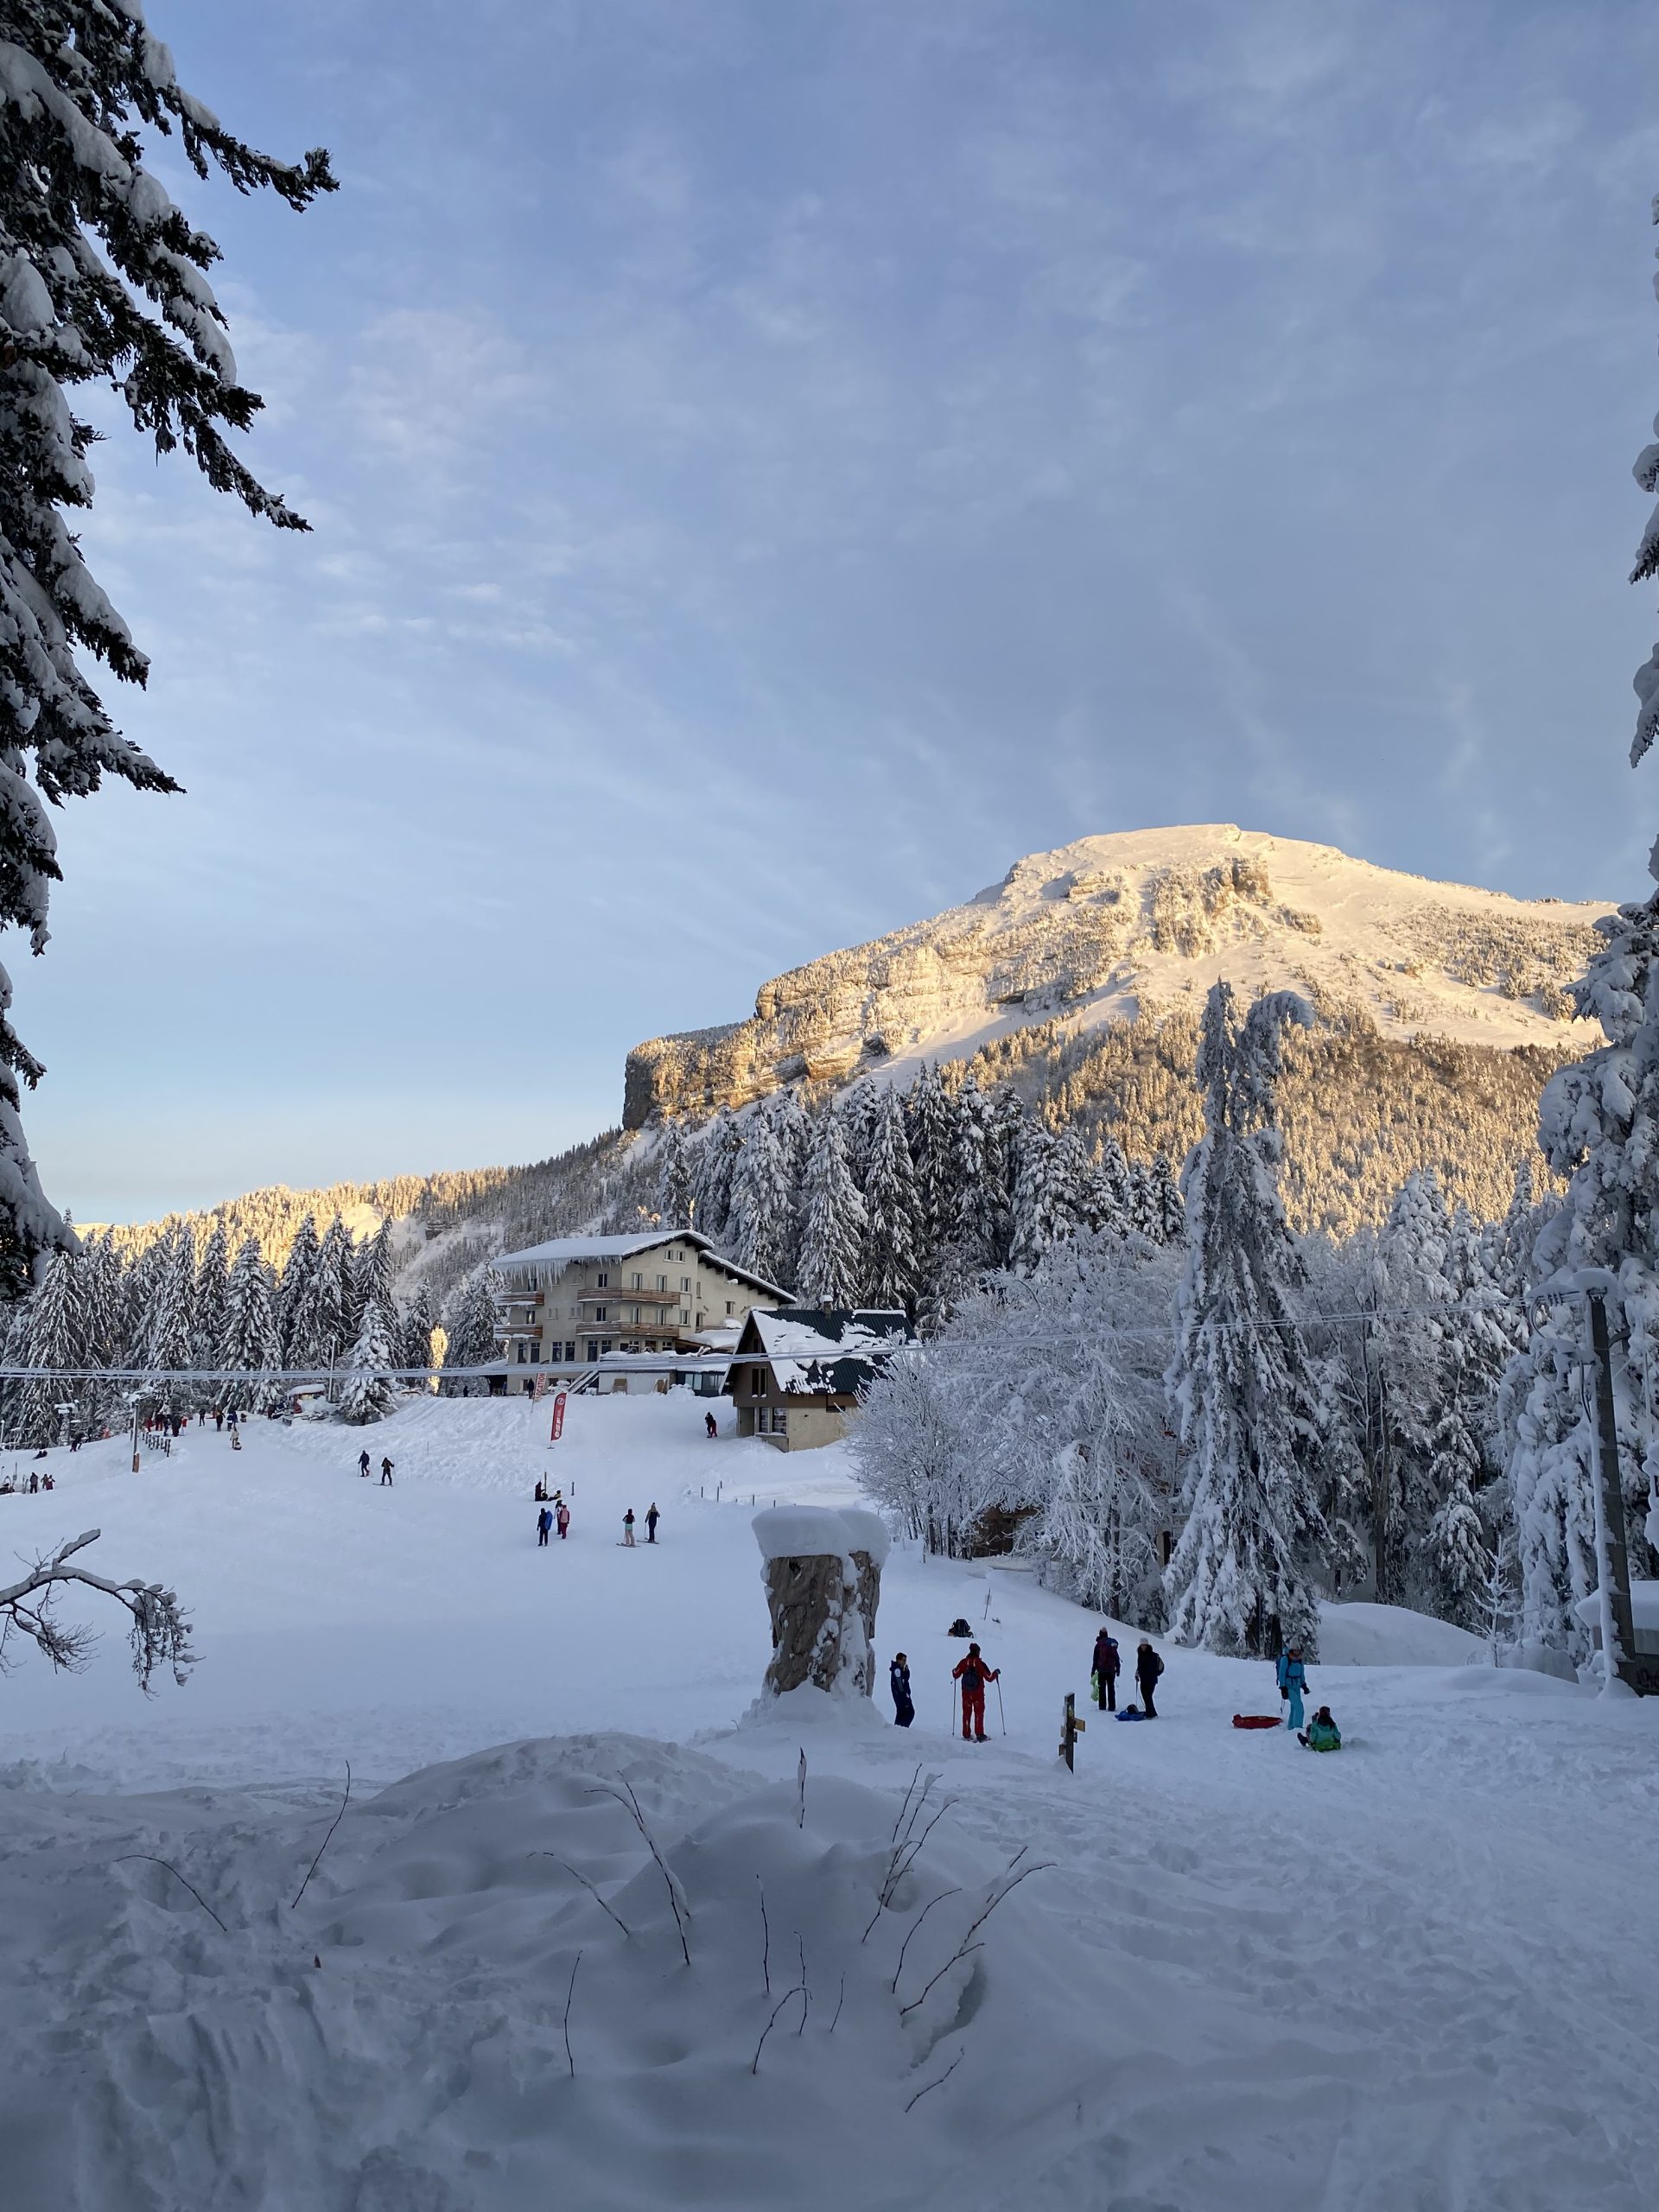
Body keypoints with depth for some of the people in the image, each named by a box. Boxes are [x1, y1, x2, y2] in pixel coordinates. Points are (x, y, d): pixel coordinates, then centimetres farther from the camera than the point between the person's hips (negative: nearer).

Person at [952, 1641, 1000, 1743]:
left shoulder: (963, 1662, -6)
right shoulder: (980, 1664, -13)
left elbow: (956, 1675, 1)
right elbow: (989, 1678, -9)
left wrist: (953, 1671, 24)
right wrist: (996, 1672, 10)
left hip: (966, 1693, 2)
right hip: (978, 1693, -2)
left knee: (967, 1713, 12)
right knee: (979, 1713, 8)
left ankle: (966, 1735, 13)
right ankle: (979, 1735, 1)